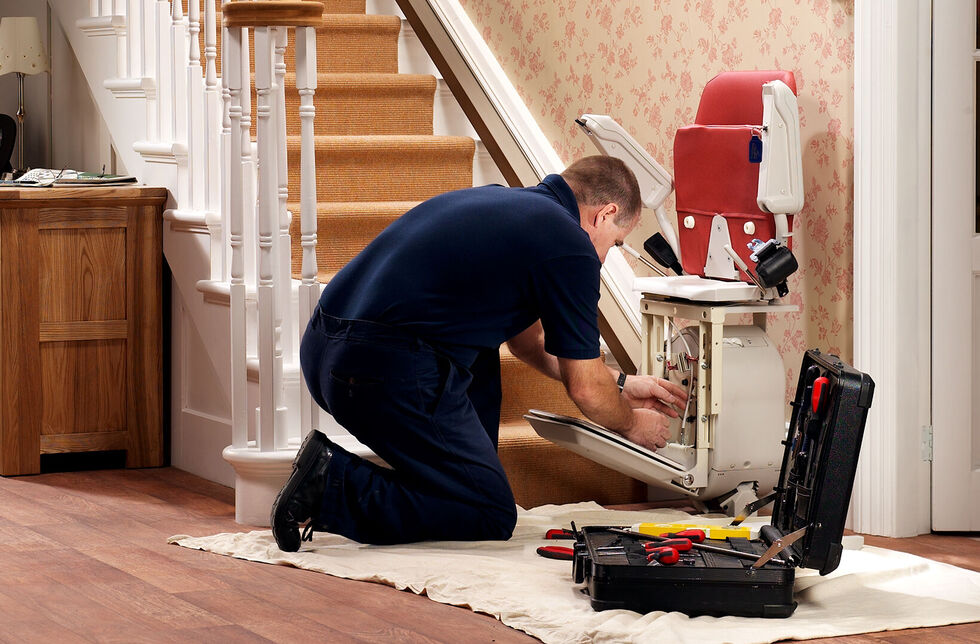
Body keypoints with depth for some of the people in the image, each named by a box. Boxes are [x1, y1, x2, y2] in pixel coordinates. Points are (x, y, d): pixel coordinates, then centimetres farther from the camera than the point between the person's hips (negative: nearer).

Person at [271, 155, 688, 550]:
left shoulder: (498, 200, 25)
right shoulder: (570, 246, -2)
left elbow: (528, 339, 38)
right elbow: (584, 389, 6)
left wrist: (620, 385, 45)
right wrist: (632, 425, 28)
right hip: (390, 371, -10)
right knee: (491, 517, 1)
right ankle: (333, 487, -9)